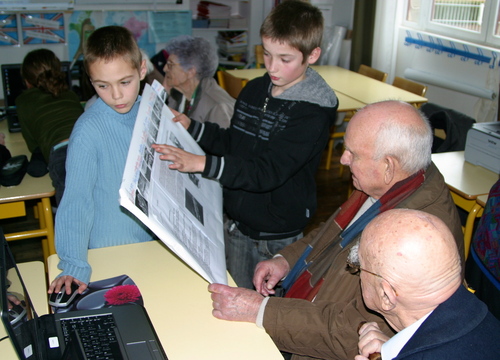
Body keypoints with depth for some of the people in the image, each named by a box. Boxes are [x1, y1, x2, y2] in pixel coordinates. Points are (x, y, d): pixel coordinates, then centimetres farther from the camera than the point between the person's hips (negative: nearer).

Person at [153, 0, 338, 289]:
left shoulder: (312, 111, -20)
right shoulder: (254, 90, 2)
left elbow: (268, 172, -29)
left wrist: (203, 164, -39)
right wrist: (190, 127, 3)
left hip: (278, 235, -6)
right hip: (237, 223, 6)